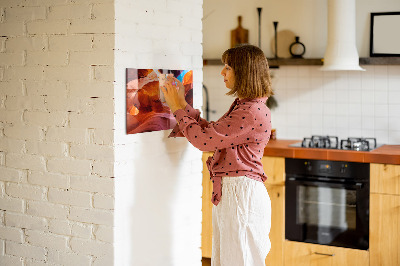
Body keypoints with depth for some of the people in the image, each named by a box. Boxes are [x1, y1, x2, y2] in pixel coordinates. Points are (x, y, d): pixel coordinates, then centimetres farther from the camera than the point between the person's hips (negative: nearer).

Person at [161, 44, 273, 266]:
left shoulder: (253, 112, -20)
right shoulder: (242, 106, 13)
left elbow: (204, 139, -19)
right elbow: (211, 132, 17)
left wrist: (178, 109, -7)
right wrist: (182, 105, 15)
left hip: (242, 193, -10)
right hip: (228, 192, 10)